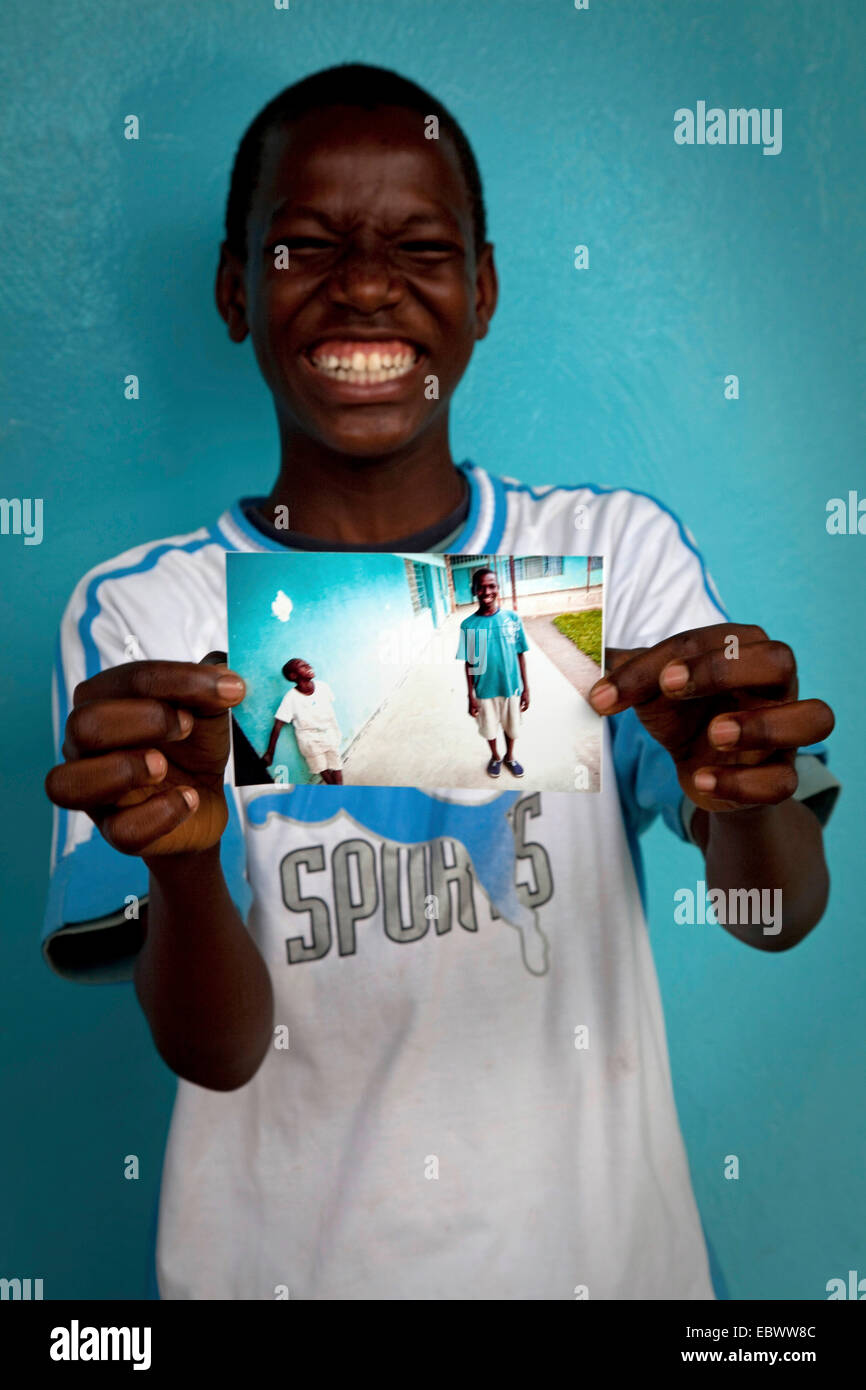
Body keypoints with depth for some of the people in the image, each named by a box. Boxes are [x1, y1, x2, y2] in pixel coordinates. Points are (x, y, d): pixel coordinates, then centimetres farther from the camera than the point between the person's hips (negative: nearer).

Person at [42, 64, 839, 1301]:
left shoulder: (618, 548, -7)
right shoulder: (144, 614, -10)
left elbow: (782, 913, -14)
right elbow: (215, 1051, -15)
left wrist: (746, 792, -34)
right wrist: (179, 853, -35)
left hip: (602, 1242, 2)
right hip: (287, 1256, -1)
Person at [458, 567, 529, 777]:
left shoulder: (512, 618, -11)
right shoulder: (469, 625, -13)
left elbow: (520, 655, -3)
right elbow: (469, 664, -6)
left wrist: (526, 688, -1)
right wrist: (471, 696, -5)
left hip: (511, 687, 1)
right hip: (485, 689, -1)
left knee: (511, 725, 19)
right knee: (489, 727, 18)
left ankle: (510, 756, 45)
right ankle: (495, 757, 45)